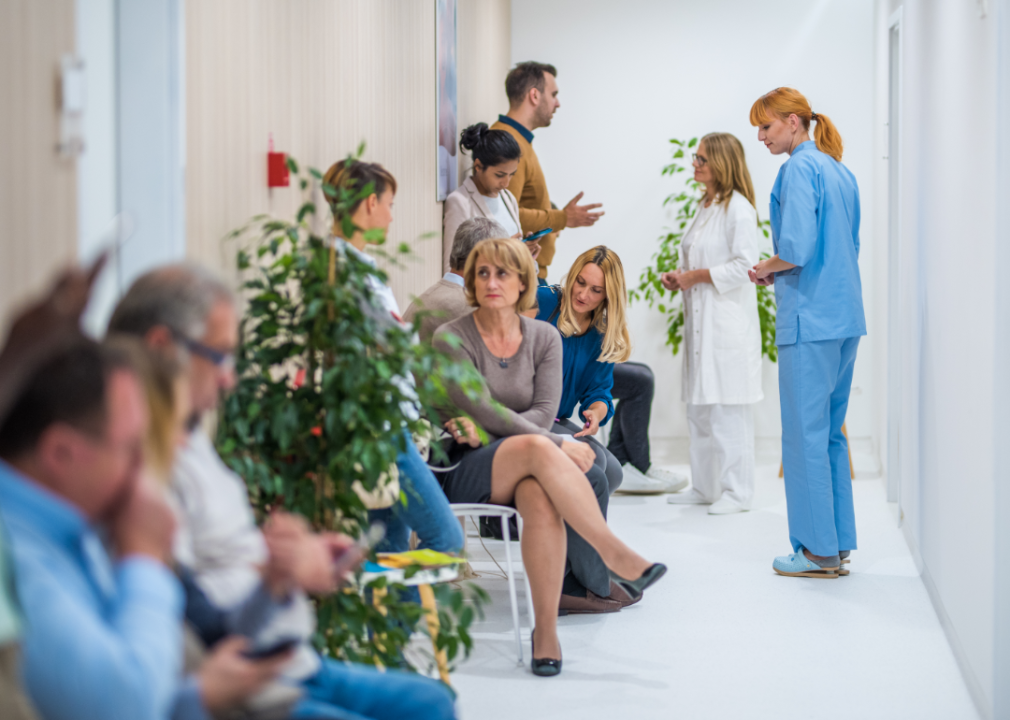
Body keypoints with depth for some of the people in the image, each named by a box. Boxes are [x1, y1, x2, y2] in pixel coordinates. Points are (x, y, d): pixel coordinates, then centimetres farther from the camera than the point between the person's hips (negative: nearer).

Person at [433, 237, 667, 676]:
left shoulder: (544, 338, 8)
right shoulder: (452, 339, -3)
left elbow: (543, 413, -2)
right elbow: (484, 412, -13)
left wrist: (483, 429, -19)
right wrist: (558, 445, -19)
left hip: (522, 471, 3)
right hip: (462, 474, -3)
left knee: (542, 500, -36)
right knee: (536, 449, -36)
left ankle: (546, 629, -32)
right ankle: (615, 555, -33)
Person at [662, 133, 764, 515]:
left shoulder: (738, 208, -11)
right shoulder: (704, 207, 18)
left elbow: (745, 265, -18)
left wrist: (696, 276, -14)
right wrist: (678, 276, 9)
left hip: (728, 322, -9)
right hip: (700, 320, 9)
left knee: (729, 409, -6)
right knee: (698, 408, 12)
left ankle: (737, 491, 1)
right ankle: (705, 487, 21)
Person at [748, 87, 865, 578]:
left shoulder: (800, 168, -11)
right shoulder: (841, 172, 16)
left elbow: (797, 248, -21)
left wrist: (767, 268, -1)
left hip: (810, 319, -9)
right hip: (845, 316, 9)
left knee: (805, 435, -2)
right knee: (831, 432, 15)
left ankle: (818, 550, 2)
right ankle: (839, 542, 19)